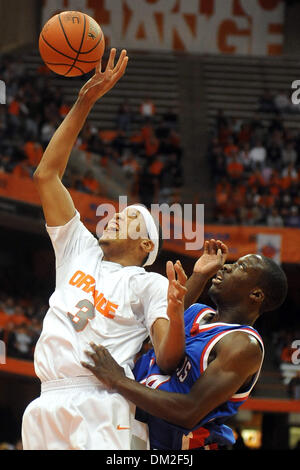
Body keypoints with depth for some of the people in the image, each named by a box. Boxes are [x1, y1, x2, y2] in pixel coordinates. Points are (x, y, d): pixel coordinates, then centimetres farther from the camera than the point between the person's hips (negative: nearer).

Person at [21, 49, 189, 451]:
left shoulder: (150, 284, 9)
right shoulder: (79, 251, 23)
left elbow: (168, 361, -3)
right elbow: (46, 176, 20)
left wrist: (175, 314, -25)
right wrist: (84, 103, 14)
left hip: (102, 409, -4)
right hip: (45, 408, 4)